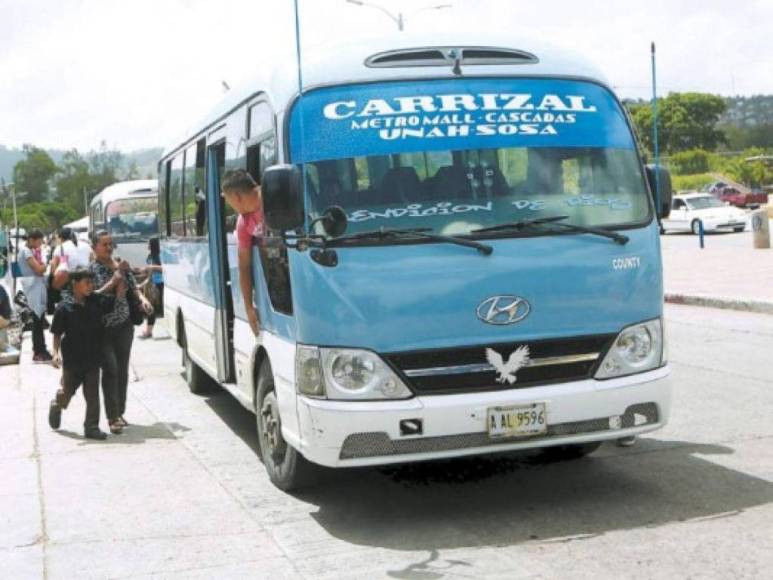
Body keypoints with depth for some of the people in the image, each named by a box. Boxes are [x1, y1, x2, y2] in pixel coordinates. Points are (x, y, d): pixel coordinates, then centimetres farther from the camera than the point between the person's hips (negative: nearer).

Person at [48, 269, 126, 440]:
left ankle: (91, 427, 11)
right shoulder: (64, 307, -12)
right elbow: (57, 333, -7)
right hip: (72, 359, -3)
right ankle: (56, 406, 47)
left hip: (93, 357, 3)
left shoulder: (96, 302, -2)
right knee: (66, 392, 15)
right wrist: (56, 353, -16)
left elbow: (119, 298, 1)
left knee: (93, 395, 3)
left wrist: (120, 280, -13)